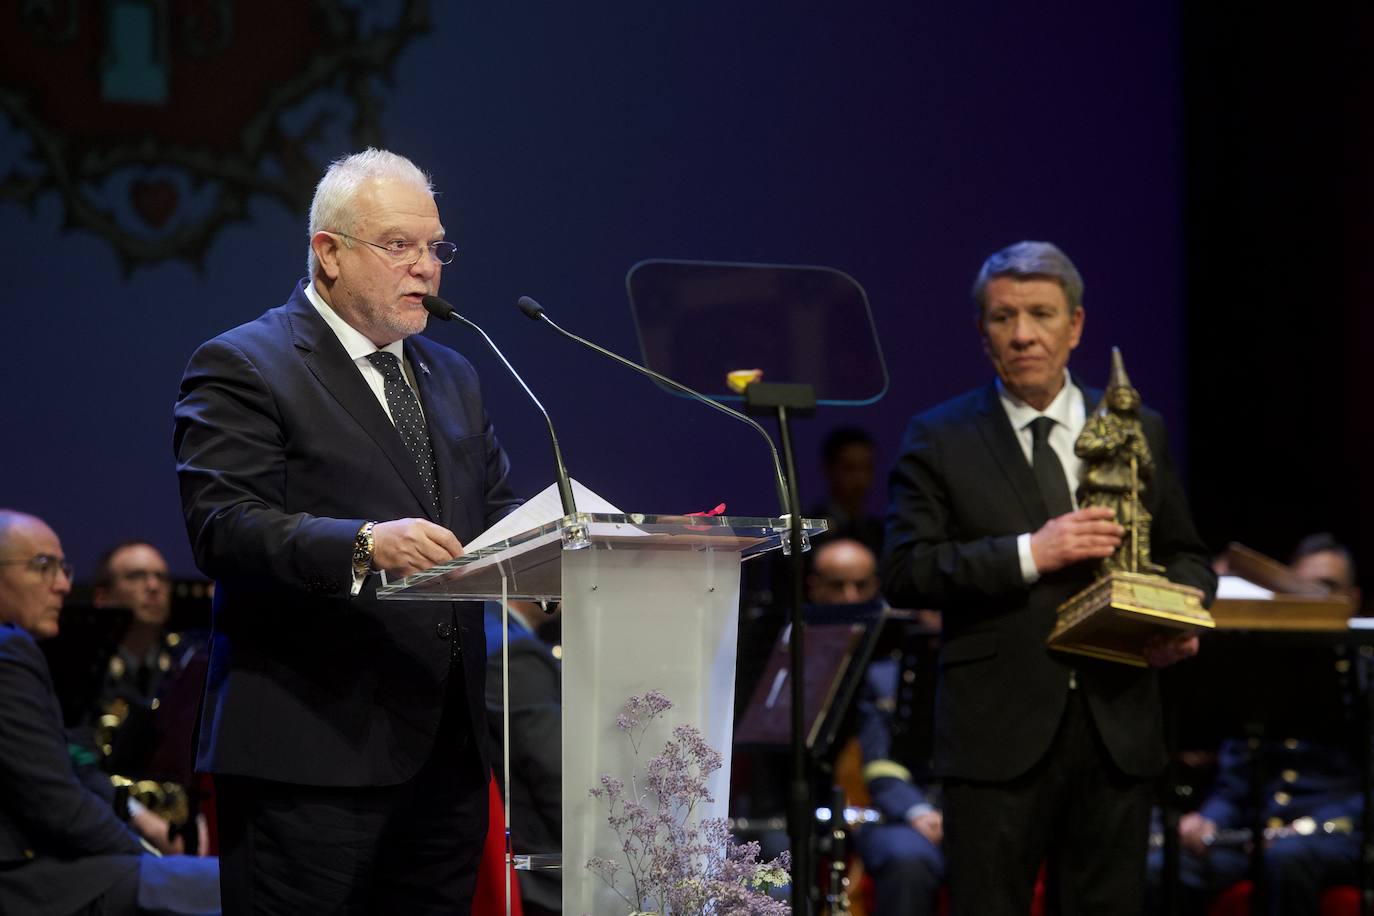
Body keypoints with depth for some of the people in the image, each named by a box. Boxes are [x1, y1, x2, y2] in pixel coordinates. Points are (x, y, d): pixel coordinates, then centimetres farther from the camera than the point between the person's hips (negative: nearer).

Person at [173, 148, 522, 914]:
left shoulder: (452, 377, 21)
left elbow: (498, 513, 21)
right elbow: (223, 527, -14)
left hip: (447, 753, 7)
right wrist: (363, 545, -28)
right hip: (313, 754, -7)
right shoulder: (242, 368, -3)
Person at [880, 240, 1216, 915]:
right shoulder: (939, 439, 2)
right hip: (999, 733, -3)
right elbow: (903, 571, -6)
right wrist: (1028, 554, -16)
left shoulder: (1139, 431, 11)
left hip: (1118, 728, 3)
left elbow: (1185, 555, 18)